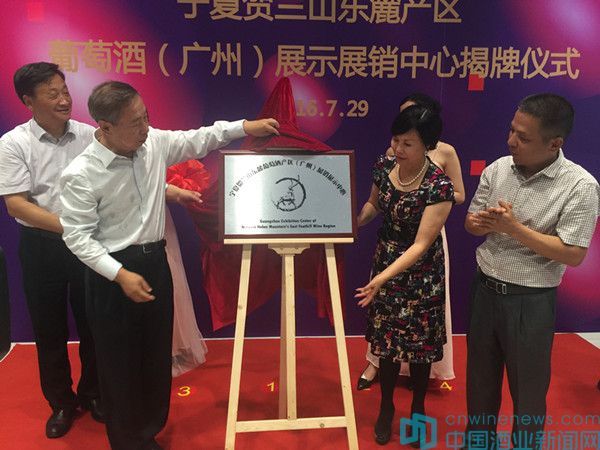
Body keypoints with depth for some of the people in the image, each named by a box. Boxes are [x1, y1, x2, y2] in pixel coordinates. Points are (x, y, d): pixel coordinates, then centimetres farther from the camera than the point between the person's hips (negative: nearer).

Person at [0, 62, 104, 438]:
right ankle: (62, 402, 32)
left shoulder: (89, 136, -2)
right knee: (49, 328, 12)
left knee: (93, 322, 12)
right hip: (41, 246, -1)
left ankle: (93, 393, 34)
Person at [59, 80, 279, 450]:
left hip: (155, 261, 6)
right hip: (113, 273, -5)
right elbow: (78, 236, -15)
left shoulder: (155, 142, -5)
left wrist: (244, 127, 2)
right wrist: (121, 274, -22)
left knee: (157, 351, 18)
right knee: (120, 360, 9)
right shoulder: (81, 174, -19)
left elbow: (197, 140, 9)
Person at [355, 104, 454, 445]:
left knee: (419, 341, 11)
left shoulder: (439, 185, -24)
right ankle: (386, 407, 34)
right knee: (387, 338, 12)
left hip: (420, 273, -4)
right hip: (385, 260, 4)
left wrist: (382, 278, -33)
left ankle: (418, 409, 36)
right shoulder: (384, 166, -8)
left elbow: (421, 244, -25)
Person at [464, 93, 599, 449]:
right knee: (480, 376, 21)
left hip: (531, 301, -4)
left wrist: (514, 227, -23)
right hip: (486, 289, 5)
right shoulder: (498, 169, -3)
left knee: (528, 386, 13)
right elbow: (472, 222, 6)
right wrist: (482, 222, -18)